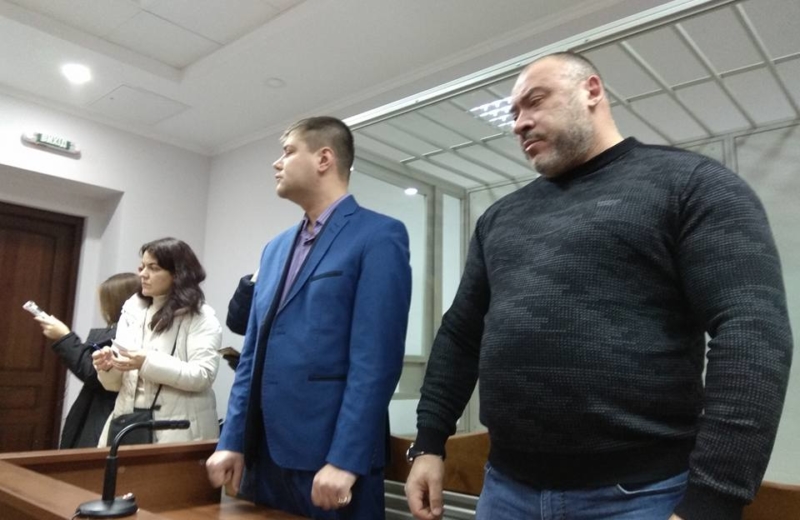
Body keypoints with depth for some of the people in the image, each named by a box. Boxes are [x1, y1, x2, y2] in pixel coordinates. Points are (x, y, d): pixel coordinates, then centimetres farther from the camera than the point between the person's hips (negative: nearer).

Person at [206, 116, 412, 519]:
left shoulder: (379, 236, -8)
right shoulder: (276, 247, 14)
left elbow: (375, 359, -16)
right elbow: (253, 354, 13)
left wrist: (344, 460, -18)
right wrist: (233, 440, 9)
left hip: (328, 459, -7)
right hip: (263, 454, 7)